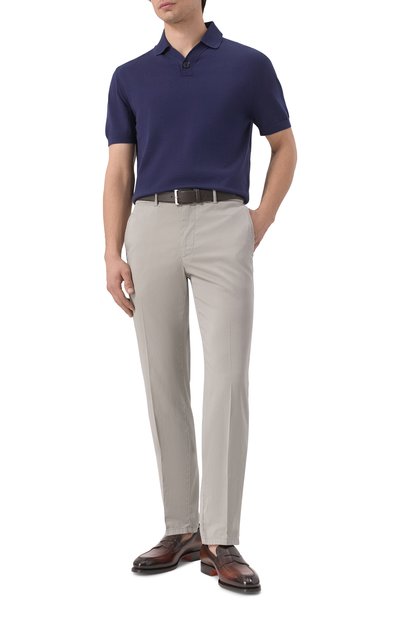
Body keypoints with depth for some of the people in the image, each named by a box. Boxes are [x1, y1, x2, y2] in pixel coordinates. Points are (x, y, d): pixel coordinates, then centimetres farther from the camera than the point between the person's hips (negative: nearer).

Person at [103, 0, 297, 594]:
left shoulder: (249, 65, 6)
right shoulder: (130, 77, 13)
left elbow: (285, 147, 14)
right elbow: (119, 172, 9)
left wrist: (262, 221, 0)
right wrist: (113, 254, -2)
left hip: (223, 227, -3)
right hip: (151, 229, 3)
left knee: (227, 383, -10)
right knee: (164, 385, 4)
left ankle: (220, 541, -4)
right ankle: (181, 528, 16)